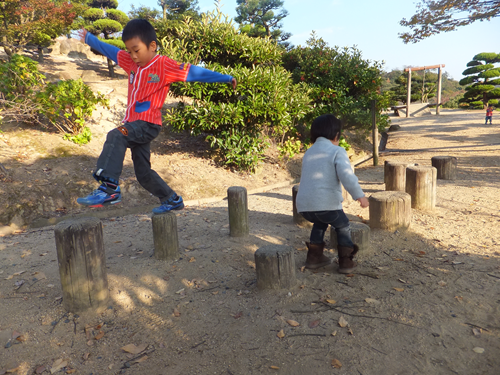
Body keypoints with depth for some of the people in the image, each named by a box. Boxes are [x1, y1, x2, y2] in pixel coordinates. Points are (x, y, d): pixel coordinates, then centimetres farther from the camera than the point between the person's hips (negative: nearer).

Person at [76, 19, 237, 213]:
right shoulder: (131, 62, 11)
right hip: (134, 124, 8)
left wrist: (225, 78, -20)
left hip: (148, 124, -8)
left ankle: (110, 189, -33)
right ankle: (172, 200, 27)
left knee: (115, 137, -33)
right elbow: (109, 50, 26)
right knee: (143, 173, 12)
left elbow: (194, 72, -14)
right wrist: (89, 38, 39)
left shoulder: (165, 66, -8)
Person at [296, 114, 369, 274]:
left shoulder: (308, 153, 20)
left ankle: (314, 256, 31)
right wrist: (359, 195, -17)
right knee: (343, 226, 22)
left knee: (320, 222, 35)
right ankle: (345, 261, 17)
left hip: (304, 206, 6)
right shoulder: (337, 151, -1)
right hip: (326, 204, -6)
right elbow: (346, 175, -17)